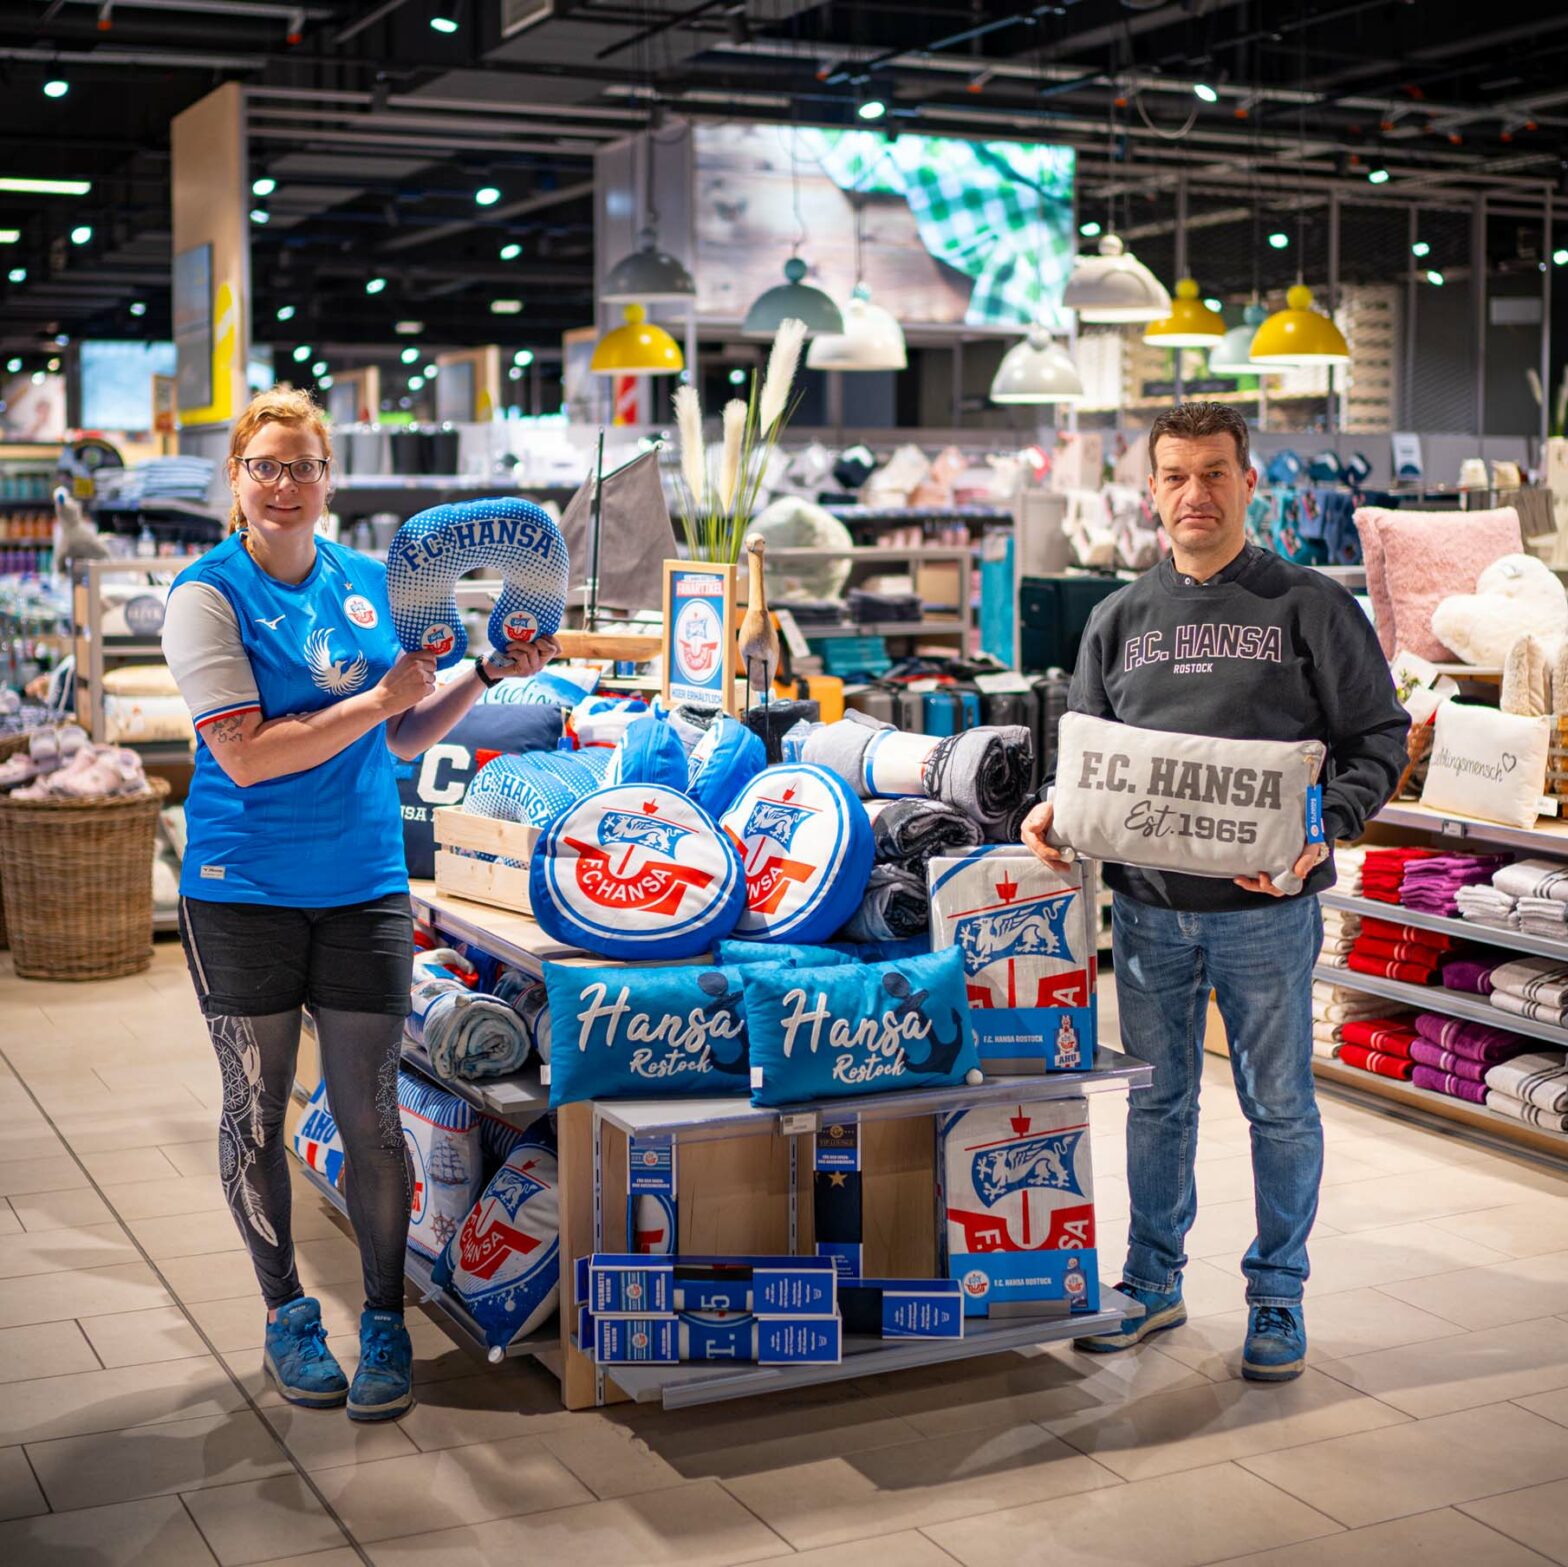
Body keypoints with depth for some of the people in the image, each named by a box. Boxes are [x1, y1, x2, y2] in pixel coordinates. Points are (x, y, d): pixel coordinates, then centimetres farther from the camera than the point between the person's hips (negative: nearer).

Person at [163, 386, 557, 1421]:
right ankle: (287, 1314, 26)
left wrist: (488, 675, 1)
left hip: (364, 886, 3)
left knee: (372, 1117, 4)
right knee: (257, 1115, 9)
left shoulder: (370, 583, 7)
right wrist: (379, 698, -16)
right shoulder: (210, 593, -7)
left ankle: (385, 1320, 20)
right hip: (244, 892, -3)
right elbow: (245, 756, -17)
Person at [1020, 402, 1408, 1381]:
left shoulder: (1311, 606, -1)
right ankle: (1154, 1282, 28)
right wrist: (1060, 812, -6)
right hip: (1147, 907, 3)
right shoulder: (1119, 620, 10)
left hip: (1267, 909, -3)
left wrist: (1324, 826, -18)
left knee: (1280, 1105, 7)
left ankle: (1279, 1297, 23)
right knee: (1157, 1099, 14)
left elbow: (1380, 735, -3)